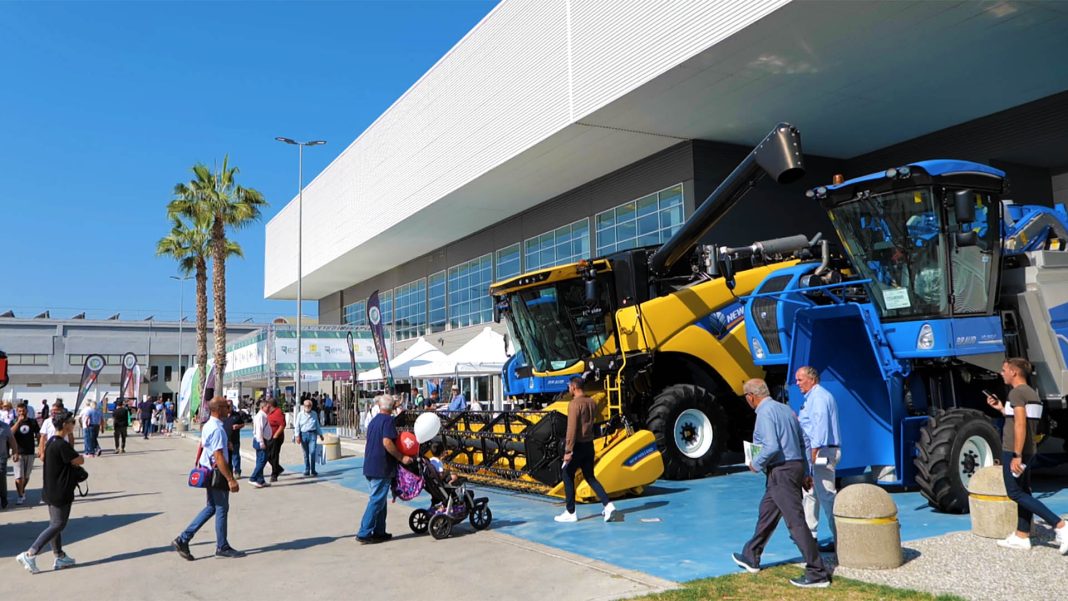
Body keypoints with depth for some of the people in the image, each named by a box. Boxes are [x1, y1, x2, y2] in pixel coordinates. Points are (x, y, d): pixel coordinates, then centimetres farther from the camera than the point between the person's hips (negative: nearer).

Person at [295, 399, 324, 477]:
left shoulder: (314, 414, 9)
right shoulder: (300, 414, 4)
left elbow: (317, 425, 18)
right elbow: (297, 426, 3)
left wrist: (320, 434, 20)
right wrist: (297, 436, -6)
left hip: (312, 434, 0)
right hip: (303, 434, 0)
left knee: (312, 452, -10)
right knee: (306, 454, 6)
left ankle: (313, 470, -3)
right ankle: (307, 470, 15)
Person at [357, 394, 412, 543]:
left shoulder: (373, 421, 16)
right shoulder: (388, 420, -12)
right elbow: (387, 442, -23)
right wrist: (401, 457, -18)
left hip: (370, 467, 9)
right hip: (382, 468, -9)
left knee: (379, 499, 15)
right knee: (377, 501, -5)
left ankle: (379, 532, 19)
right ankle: (364, 533, -5)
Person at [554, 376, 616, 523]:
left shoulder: (574, 403, -16)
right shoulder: (592, 402, 7)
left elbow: (571, 428, -21)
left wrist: (568, 450, -21)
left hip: (578, 446, -7)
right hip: (589, 445, 7)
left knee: (568, 477, 7)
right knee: (590, 477, 15)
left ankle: (570, 513, 10)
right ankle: (608, 505, 0)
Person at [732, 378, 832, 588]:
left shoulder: (765, 413, -15)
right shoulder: (785, 408, 14)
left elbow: (771, 447, -25)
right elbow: (803, 442, 16)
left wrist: (756, 464, -8)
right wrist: (804, 473, 19)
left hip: (781, 471, -10)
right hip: (795, 466, 10)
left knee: (796, 521, -7)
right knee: (767, 513, 20)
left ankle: (818, 573, -5)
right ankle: (751, 558, 33)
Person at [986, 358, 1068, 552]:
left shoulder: (1017, 392, -15)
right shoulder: (1031, 393, 14)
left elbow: (1020, 425, -24)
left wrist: (1016, 455, -25)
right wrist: (1001, 408, 19)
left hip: (1014, 451, -10)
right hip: (1028, 452, 10)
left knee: (1015, 493, -5)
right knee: (1023, 492, 12)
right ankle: (1022, 537, 18)